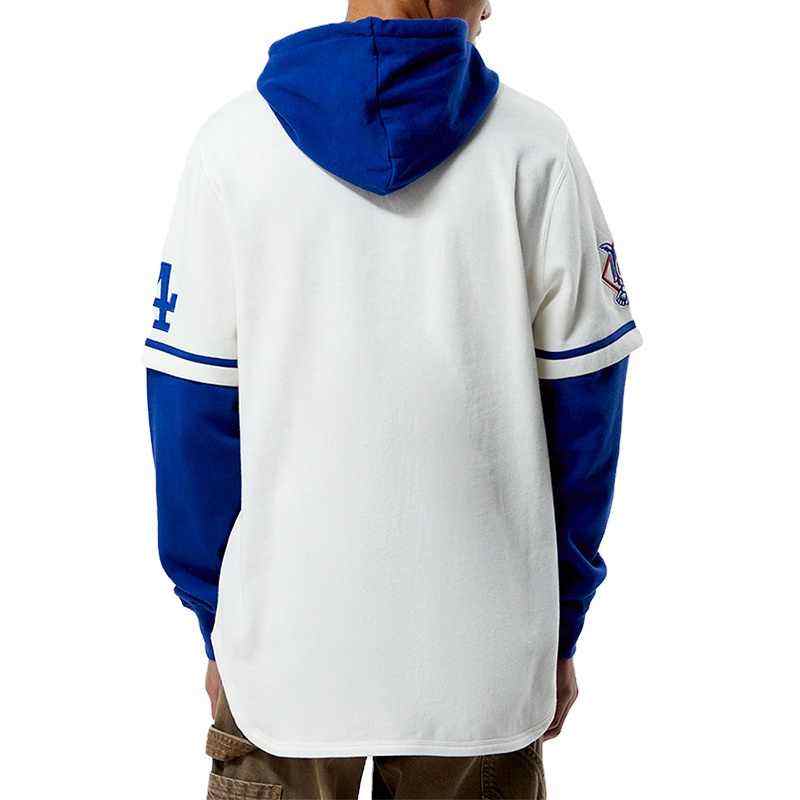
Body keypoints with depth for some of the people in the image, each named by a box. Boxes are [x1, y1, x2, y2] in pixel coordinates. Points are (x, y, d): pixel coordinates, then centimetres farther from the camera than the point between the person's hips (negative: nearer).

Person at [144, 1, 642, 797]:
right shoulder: (534, 147, -6)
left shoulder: (237, 142, -6)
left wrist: (215, 623, 8)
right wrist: (561, 627, 9)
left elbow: (193, 407, -3)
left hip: (287, 640, 0)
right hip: (486, 651, 1)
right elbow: (581, 399, -3)